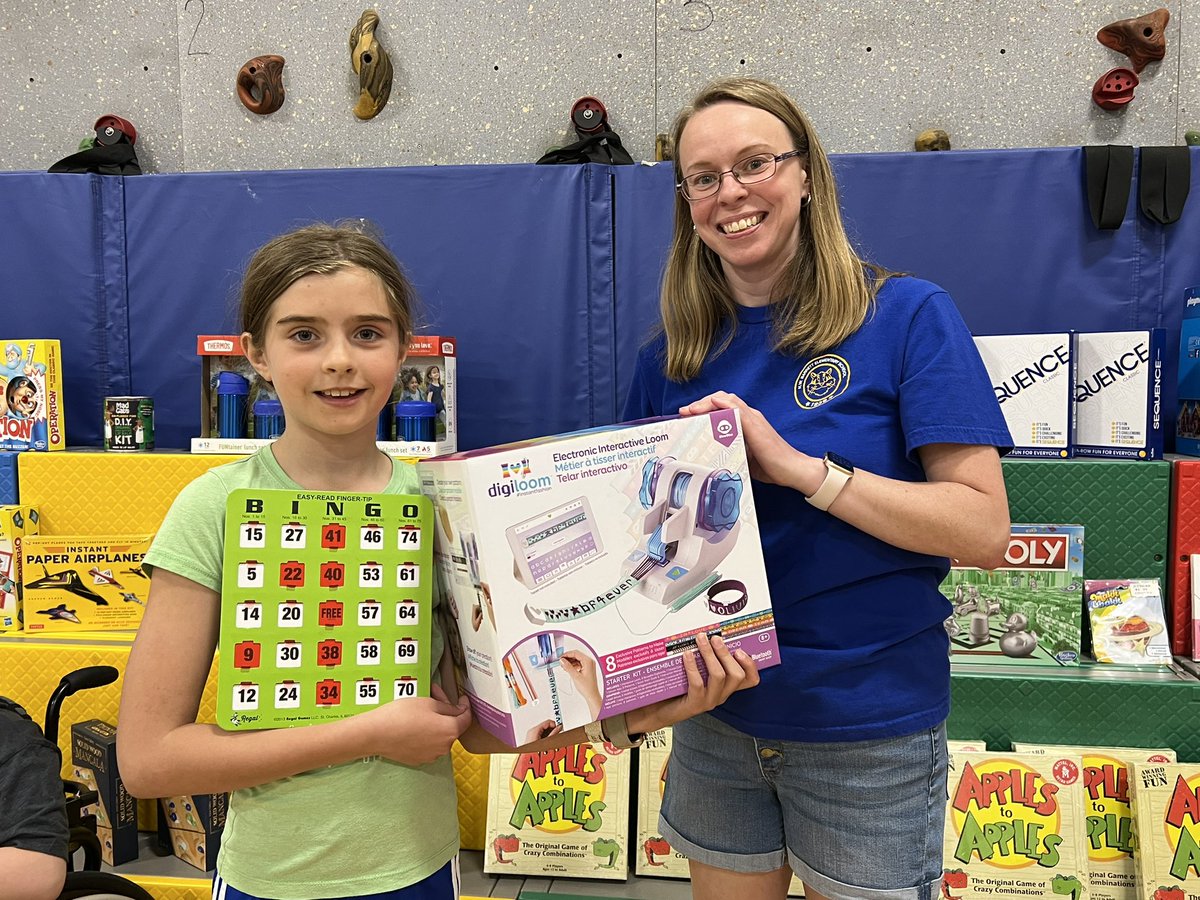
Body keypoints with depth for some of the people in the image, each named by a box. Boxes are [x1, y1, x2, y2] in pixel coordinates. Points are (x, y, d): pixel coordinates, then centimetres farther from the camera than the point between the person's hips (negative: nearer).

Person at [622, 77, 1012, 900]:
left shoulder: (907, 316, -10)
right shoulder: (671, 359, 1)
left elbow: (984, 530, -16)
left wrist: (799, 467, -25)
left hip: (870, 728, -3)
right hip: (714, 718, 4)